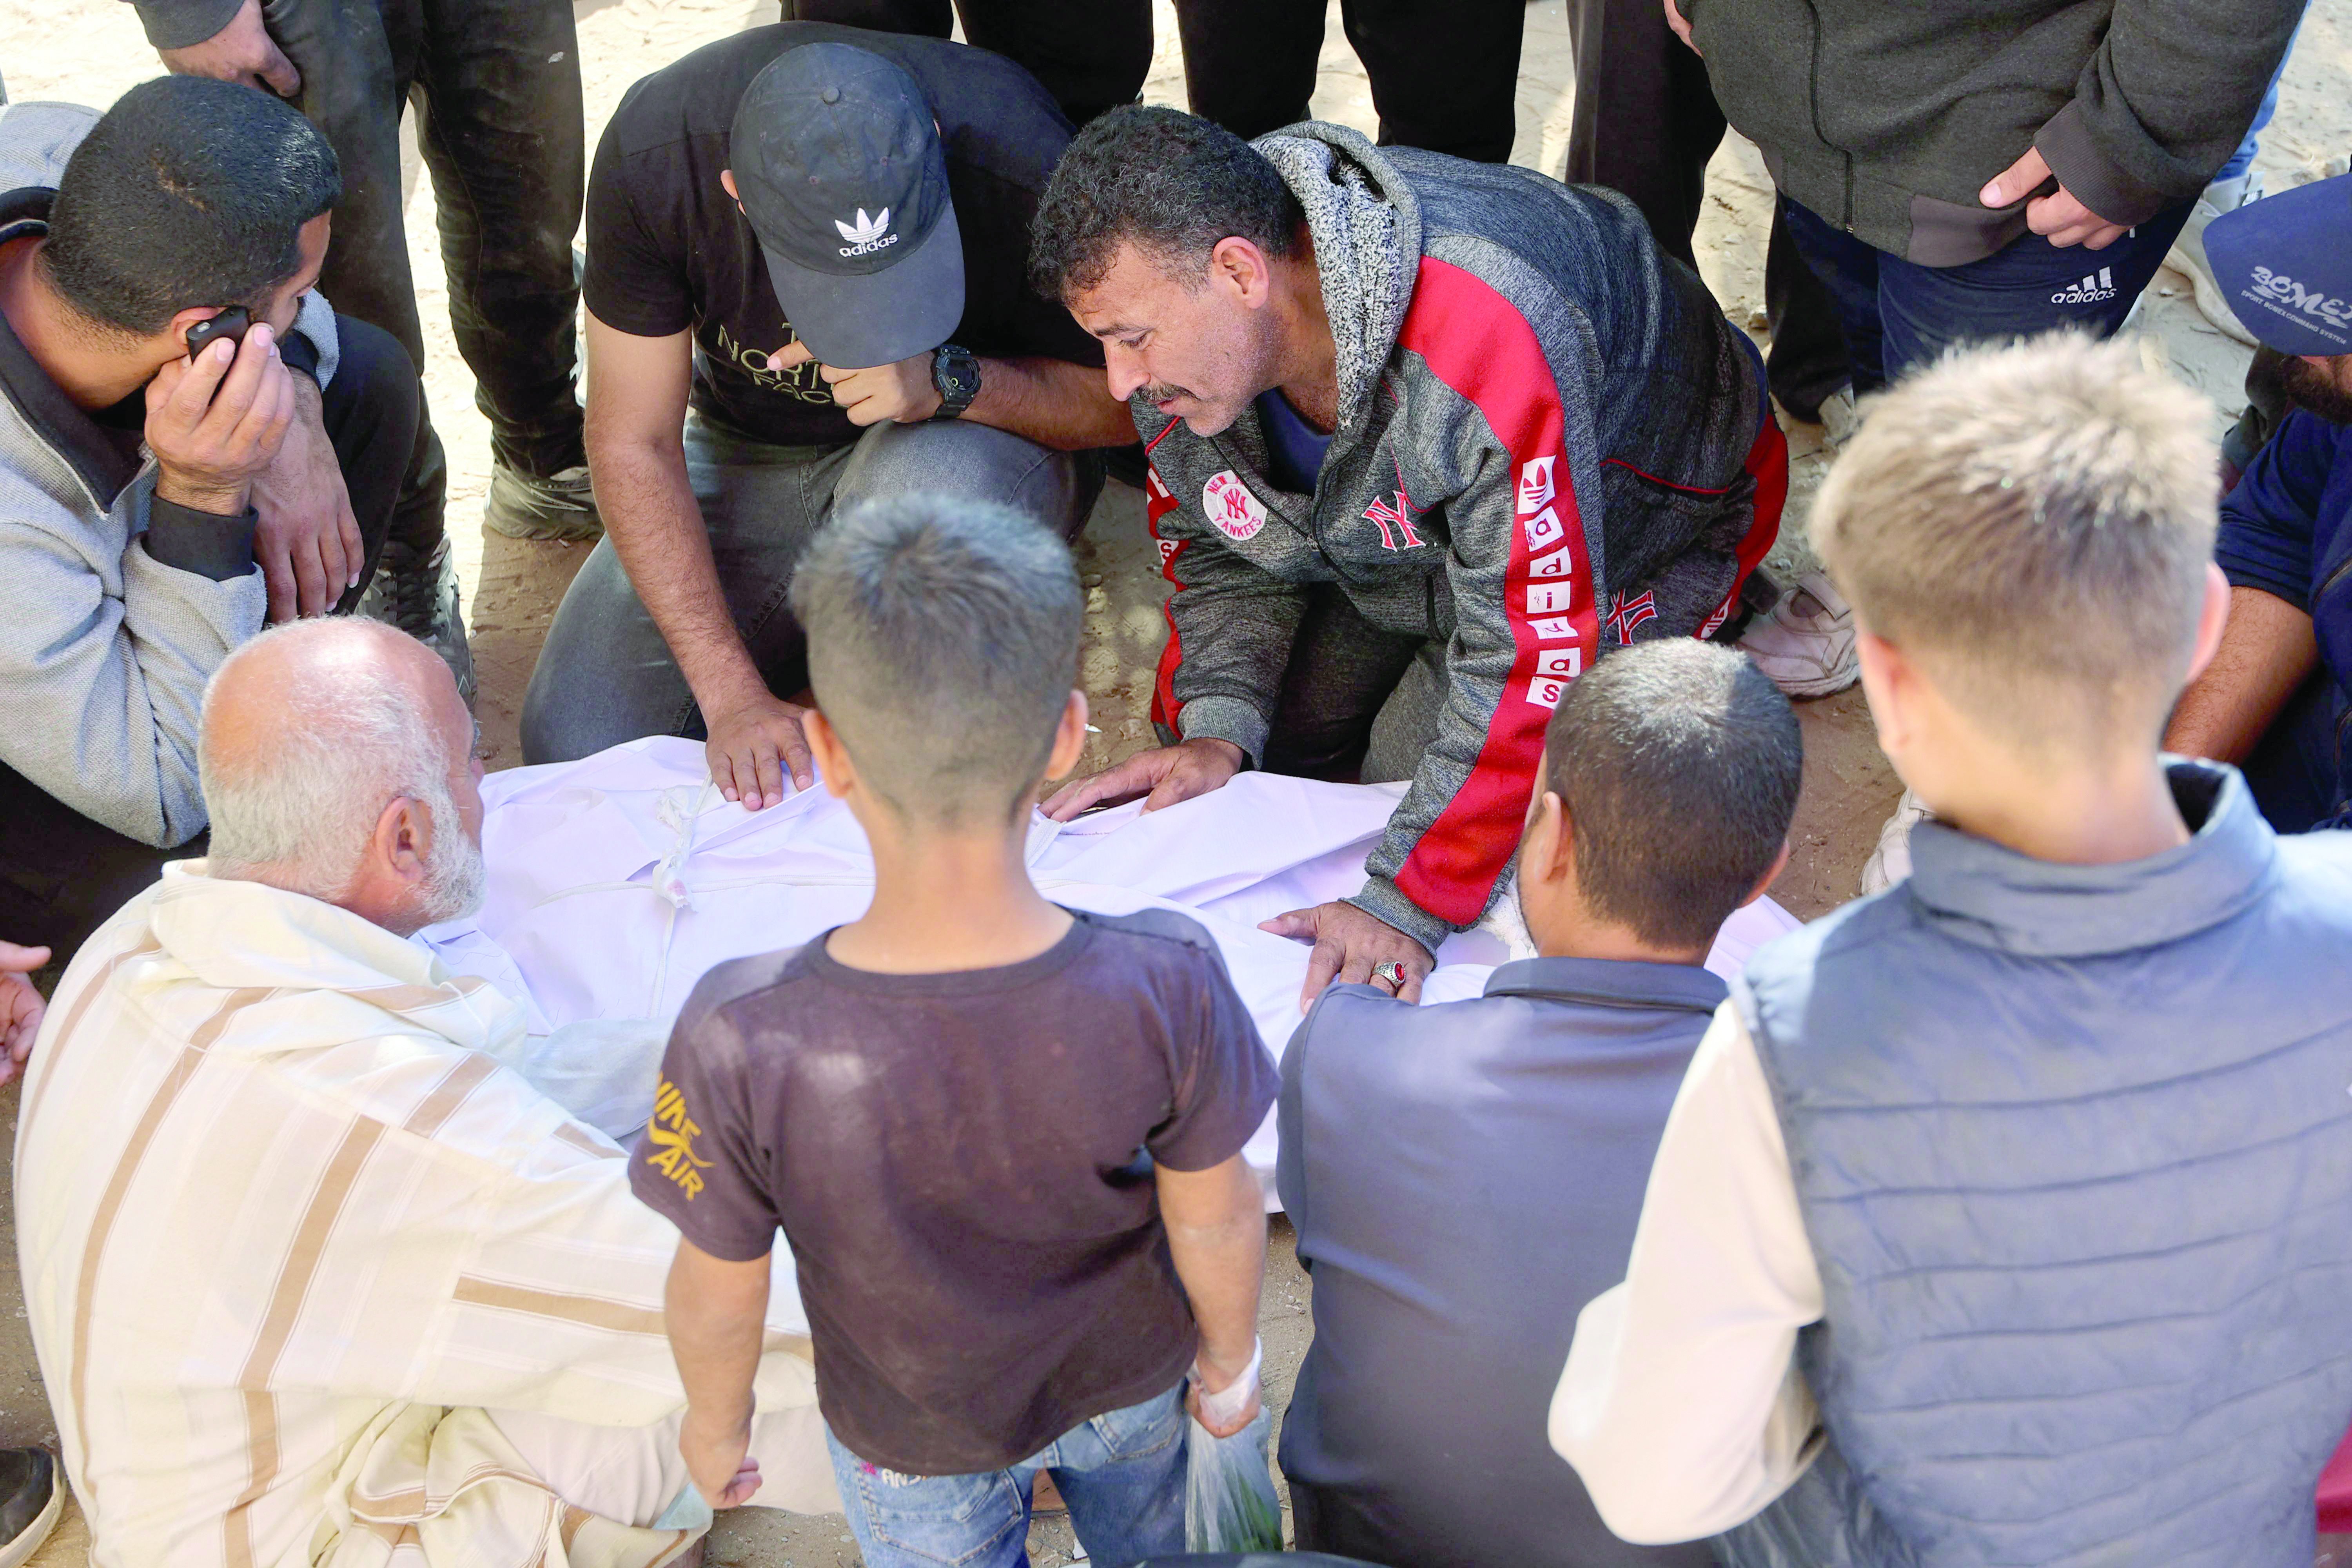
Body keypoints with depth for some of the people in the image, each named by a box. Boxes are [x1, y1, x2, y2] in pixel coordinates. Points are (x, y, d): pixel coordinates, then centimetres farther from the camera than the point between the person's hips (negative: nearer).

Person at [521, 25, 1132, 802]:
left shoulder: (1013, 153, -31)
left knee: (930, 481, -39)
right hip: (750, 453, 2)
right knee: (575, 746, -12)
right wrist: (733, 696, -26)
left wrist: (949, 382, -36)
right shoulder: (652, 150, -27)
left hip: (981, 439, -2)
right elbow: (633, 445, -19)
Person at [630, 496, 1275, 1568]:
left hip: (914, 1434, -1)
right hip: (1127, 1385, 1)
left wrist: (716, 1422, 2)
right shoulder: (1166, 986, -37)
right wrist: (1231, 1355, 5)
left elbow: (719, 1295, -22)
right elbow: (1216, 1219, -18)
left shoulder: (744, 1044, -40)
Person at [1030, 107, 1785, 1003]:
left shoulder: (1488, 356, -46)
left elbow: (1530, 658, -41)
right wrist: (1217, 726, -20)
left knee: (1412, 771, -15)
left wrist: (1406, 904, -41)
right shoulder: (1184, 318, -22)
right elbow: (1216, 541, -4)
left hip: (1633, 523, -6)